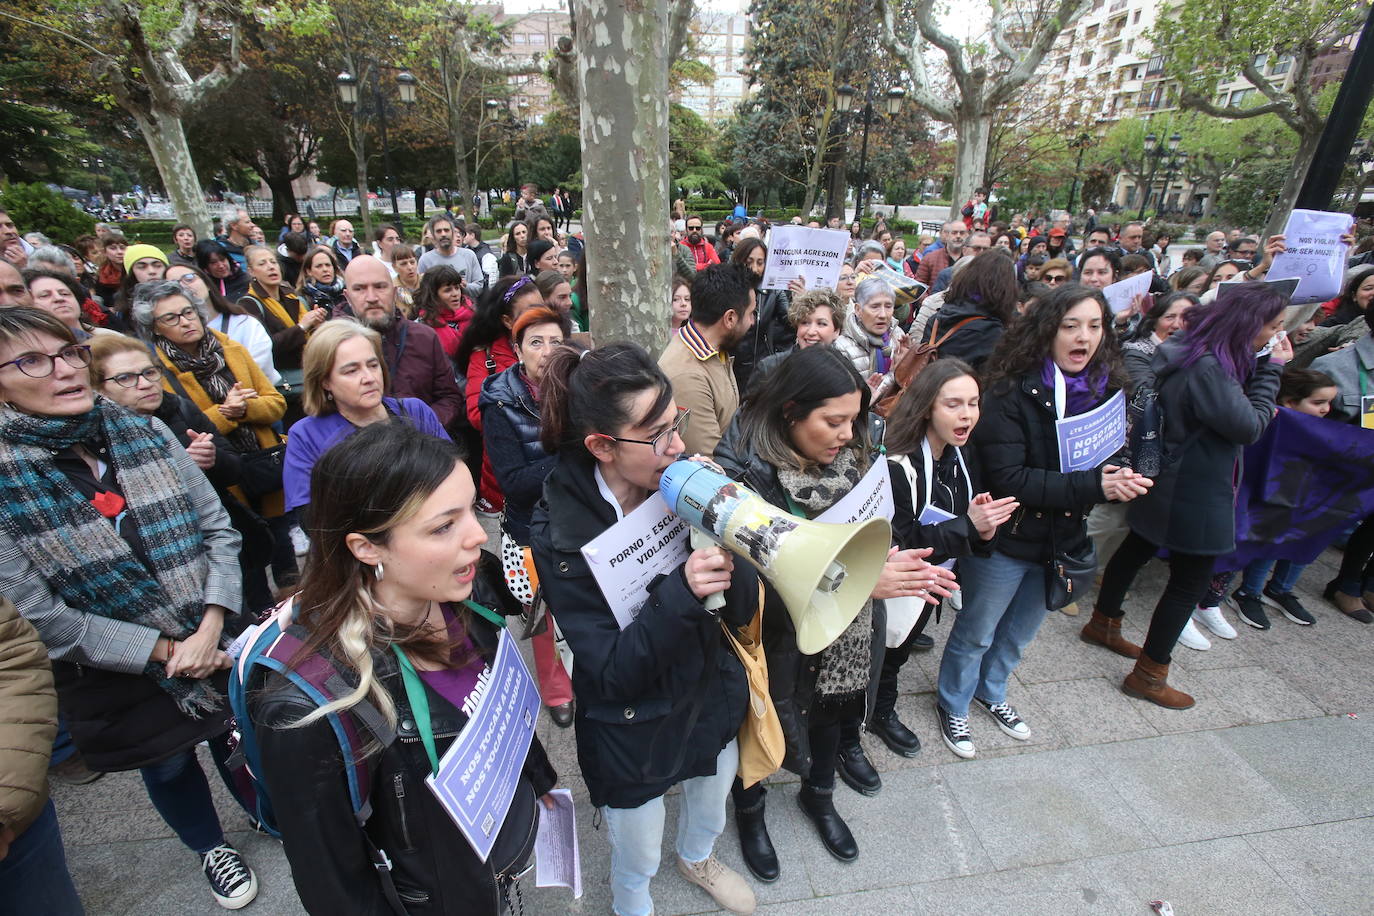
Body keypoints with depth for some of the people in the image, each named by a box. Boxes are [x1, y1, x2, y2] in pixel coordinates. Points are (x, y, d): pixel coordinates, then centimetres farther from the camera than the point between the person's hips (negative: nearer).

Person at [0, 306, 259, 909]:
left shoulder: (144, 433, -8)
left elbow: (218, 529, -6)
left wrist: (210, 629, -15)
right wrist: (164, 651, -16)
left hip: (219, 645, 2)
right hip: (121, 674, -2)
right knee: (169, 767, 22)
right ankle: (209, 847, 50)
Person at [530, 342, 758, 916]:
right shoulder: (560, 533, -27)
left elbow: (742, 611, -14)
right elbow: (611, 674, -26)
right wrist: (681, 591, -40)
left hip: (711, 695, 4)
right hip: (631, 731, -3)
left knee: (713, 800, 32)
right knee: (638, 858, 24)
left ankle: (696, 858, 68)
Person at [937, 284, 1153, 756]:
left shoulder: (1107, 390, -3)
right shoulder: (1012, 393, -21)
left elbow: (1113, 461, 7)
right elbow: (1008, 478, -26)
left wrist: (1119, 478, -16)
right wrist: (1092, 485, -30)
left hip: (1064, 540, 6)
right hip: (1007, 539, -6)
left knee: (1019, 633, 26)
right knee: (976, 633, 14)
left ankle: (991, 691, 53)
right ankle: (953, 705, 39)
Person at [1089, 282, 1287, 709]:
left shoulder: (1195, 352, 4)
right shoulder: (1207, 368, -26)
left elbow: (1233, 407, 12)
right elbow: (1248, 426, -20)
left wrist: (1261, 368, 0)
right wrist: (1271, 370, -14)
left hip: (1166, 482, 10)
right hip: (1193, 494, -10)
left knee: (1138, 547, 22)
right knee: (1190, 580, 2)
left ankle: (1103, 624, 42)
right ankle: (1148, 675, 14)